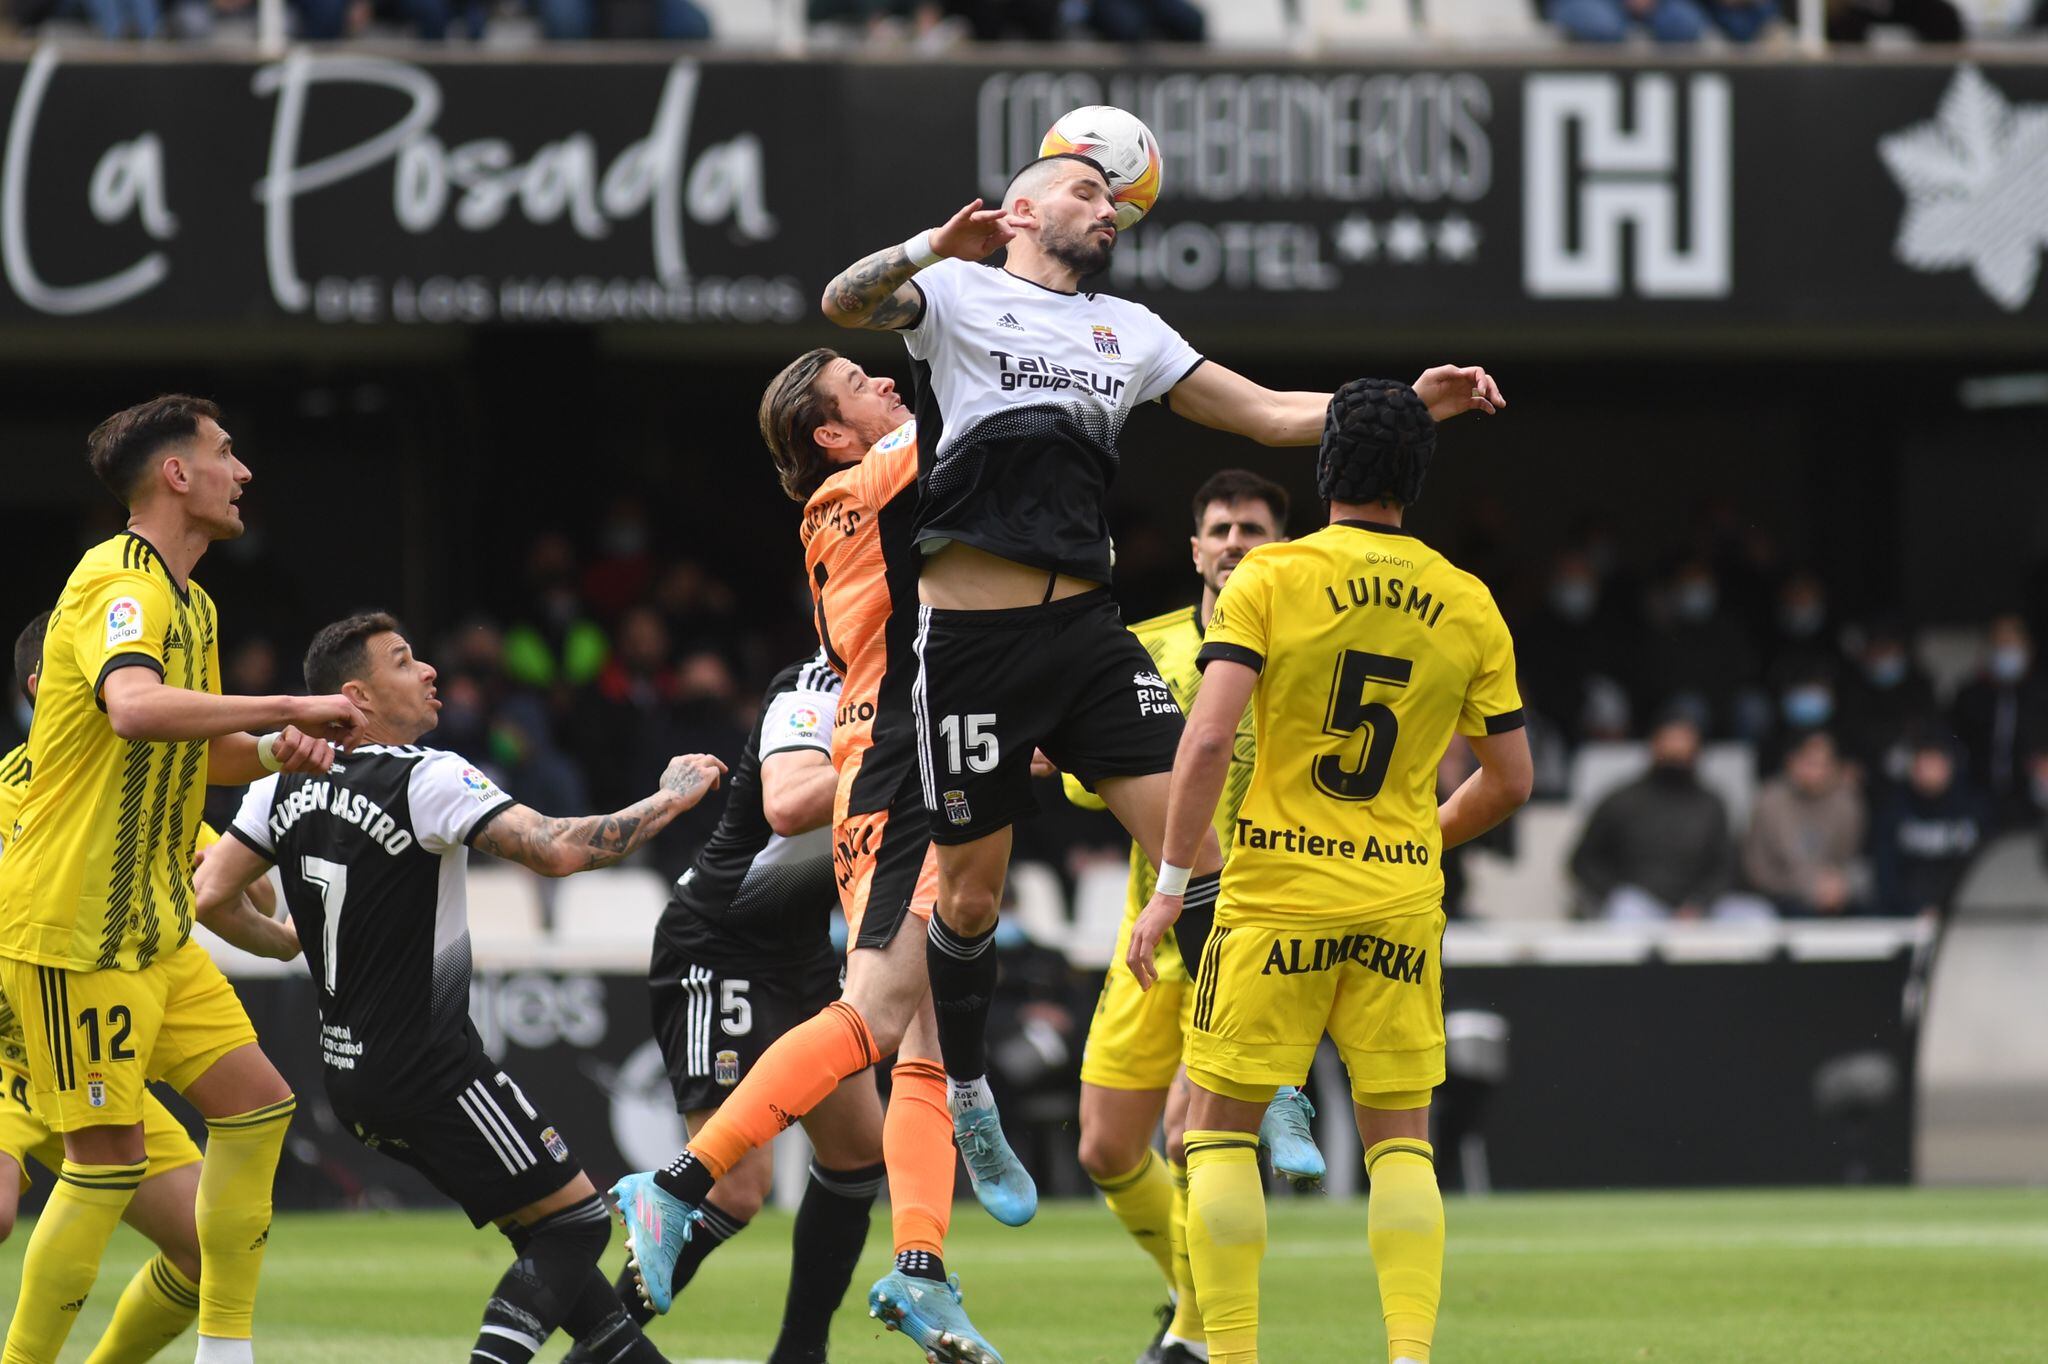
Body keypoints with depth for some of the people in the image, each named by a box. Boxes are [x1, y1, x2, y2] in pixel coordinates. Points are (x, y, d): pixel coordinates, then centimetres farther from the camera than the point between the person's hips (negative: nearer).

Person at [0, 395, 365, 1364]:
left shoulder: (186, 601, 16)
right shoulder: (121, 584, -16)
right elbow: (135, 706, -37)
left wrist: (275, 751, 5)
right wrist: (289, 709, -30)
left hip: (150, 927, 10)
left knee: (255, 1103, 6)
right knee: (108, 1161, -9)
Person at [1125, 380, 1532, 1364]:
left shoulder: (1269, 580, -6)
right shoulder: (1468, 607, 4)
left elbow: (1207, 740, -15)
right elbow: (1510, 779, 8)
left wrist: (1171, 883, -10)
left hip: (1277, 896, -3)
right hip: (1403, 901, 3)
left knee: (1219, 1128, 6)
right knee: (1401, 1143, 9)